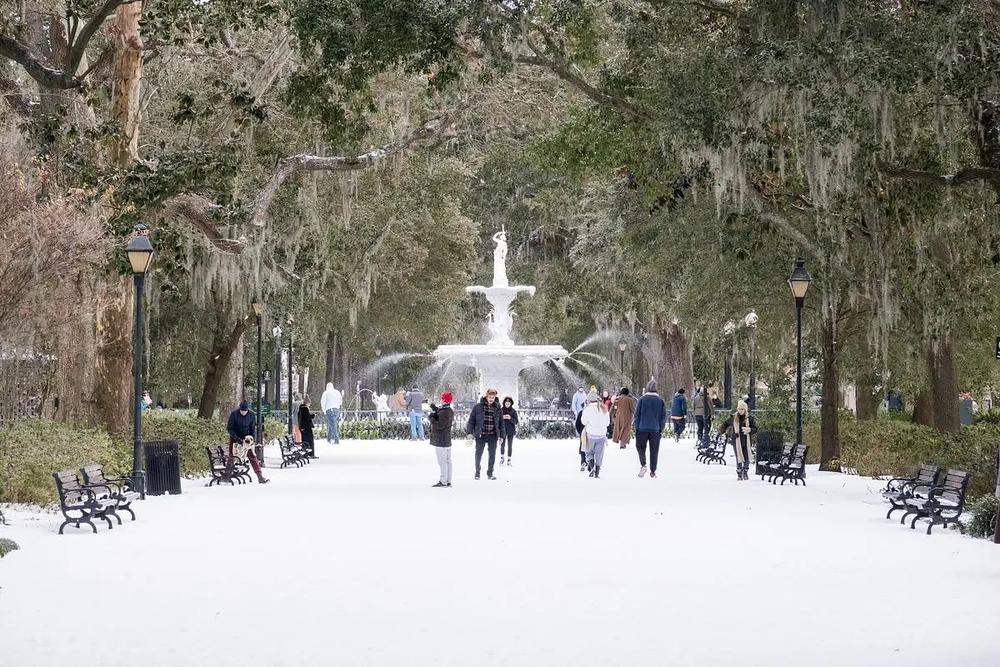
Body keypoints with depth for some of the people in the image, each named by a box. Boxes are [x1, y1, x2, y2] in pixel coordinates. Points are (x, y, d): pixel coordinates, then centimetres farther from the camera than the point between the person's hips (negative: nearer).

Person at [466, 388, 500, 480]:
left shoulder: (497, 408, 4)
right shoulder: (478, 407, -3)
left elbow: (501, 422, 10)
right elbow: (471, 420, 0)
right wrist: (470, 433, -4)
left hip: (493, 435, 2)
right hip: (480, 435, -2)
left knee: (492, 455, 6)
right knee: (478, 454, 7)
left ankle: (490, 473, 18)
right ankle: (477, 472, 23)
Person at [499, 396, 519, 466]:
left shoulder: (513, 411, 1)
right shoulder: (501, 410, 1)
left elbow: (516, 421, -2)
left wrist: (510, 418, -19)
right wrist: (502, 417, -17)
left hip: (511, 431, 0)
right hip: (503, 430, 0)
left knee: (510, 446, 1)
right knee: (502, 445, 1)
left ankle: (509, 460, 10)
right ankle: (502, 458, 23)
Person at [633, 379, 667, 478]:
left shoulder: (642, 399, -3)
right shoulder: (661, 401, 2)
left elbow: (637, 414, -2)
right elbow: (663, 416, 4)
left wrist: (636, 427, 4)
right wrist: (661, 429, 11)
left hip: (642, 428, -1)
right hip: (655, 429, 1)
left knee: (640, 447, 11)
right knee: (654, 450, 7)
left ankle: (643, 465, -10)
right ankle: (652, 471, 8)